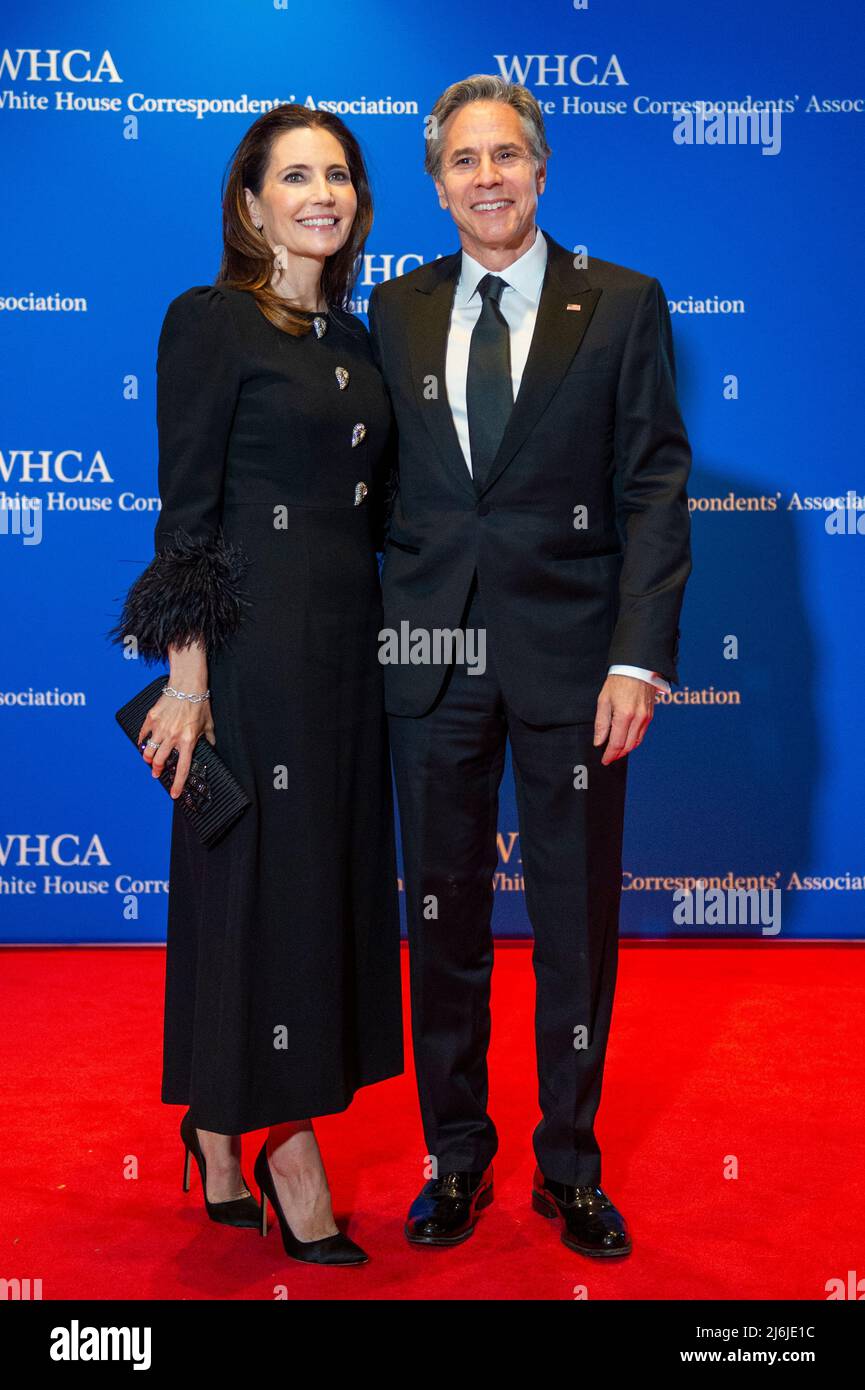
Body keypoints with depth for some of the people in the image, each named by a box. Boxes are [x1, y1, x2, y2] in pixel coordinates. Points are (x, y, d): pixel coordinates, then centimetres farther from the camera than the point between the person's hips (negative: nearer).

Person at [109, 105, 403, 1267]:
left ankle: (228, 1133, 25)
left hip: (348, 638, 8)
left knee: (331, 866, 10)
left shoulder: (354, 337, 15)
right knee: (260, 874, 0)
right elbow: (186, 510, -10)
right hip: (254, 639, -7)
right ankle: (287, 1143, 15)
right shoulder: (210, 321, -5)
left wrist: (377, 630, 12)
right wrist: (186, 678, -14)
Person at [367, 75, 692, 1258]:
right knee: (443, 917, 11)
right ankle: (456, 1156, 30)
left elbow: (656, 488, -4)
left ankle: (571, 1167, 28)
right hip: (432, 658, 2)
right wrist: (381, 625, 2)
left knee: (578, 923, 9)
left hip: (572, 654, -2)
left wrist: (640, 658, -13)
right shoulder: (396, 310, 9)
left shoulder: (623, 306, 1)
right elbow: (382, 481, 10)